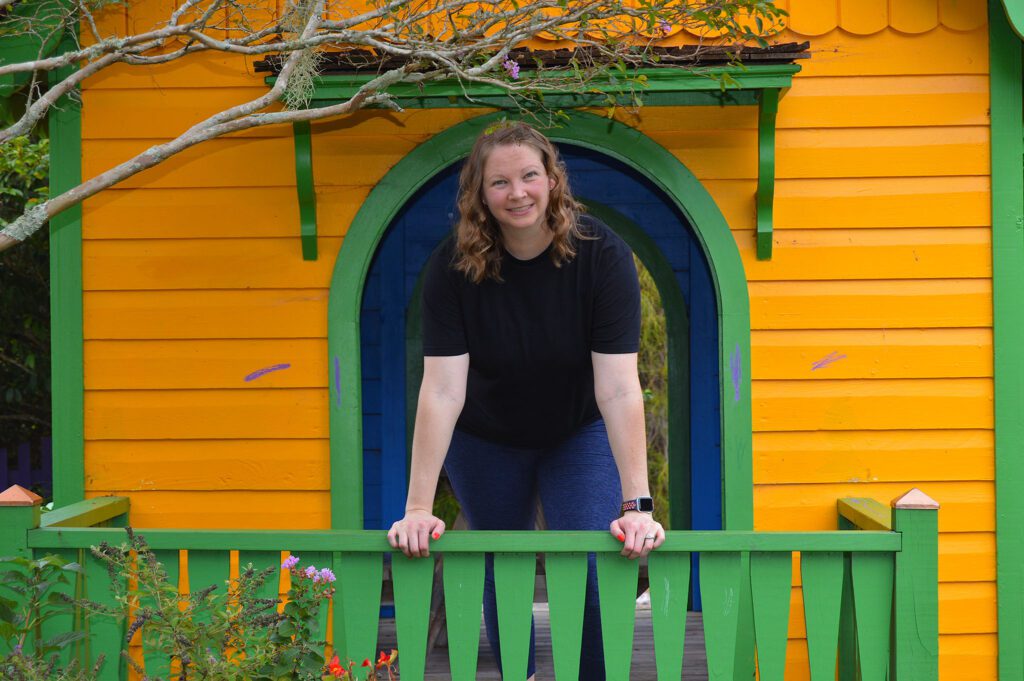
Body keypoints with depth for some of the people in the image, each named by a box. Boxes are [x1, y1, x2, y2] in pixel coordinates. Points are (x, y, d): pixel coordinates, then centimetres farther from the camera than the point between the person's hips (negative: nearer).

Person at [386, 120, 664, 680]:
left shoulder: (601, 255, -26)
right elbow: (441, 391, -29)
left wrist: (636, 504, -37)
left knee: (588, 573, -9)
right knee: (500, 576, 11)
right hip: (486, 439, 1)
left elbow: (618, 388, -32)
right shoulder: (454, 266, -24)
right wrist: (418, 508, -34)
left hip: (580, 433, -1)